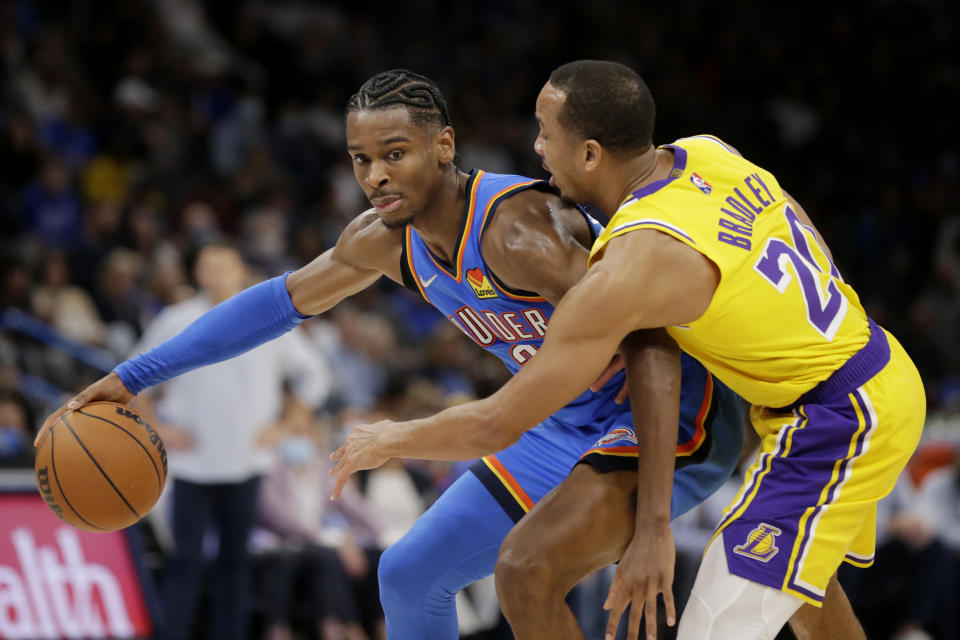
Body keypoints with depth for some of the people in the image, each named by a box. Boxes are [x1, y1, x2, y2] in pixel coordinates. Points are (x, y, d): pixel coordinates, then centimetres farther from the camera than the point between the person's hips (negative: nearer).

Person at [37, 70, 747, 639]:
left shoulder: (514, 225, -30)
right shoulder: (385, 239, -4)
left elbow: (648, 349, -35)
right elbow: (282, 300, 13)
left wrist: (654, 522, -42)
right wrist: (135, 376, 11)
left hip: (675, 412, -9)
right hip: (574, 423, 9)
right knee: (411, 575, 11)